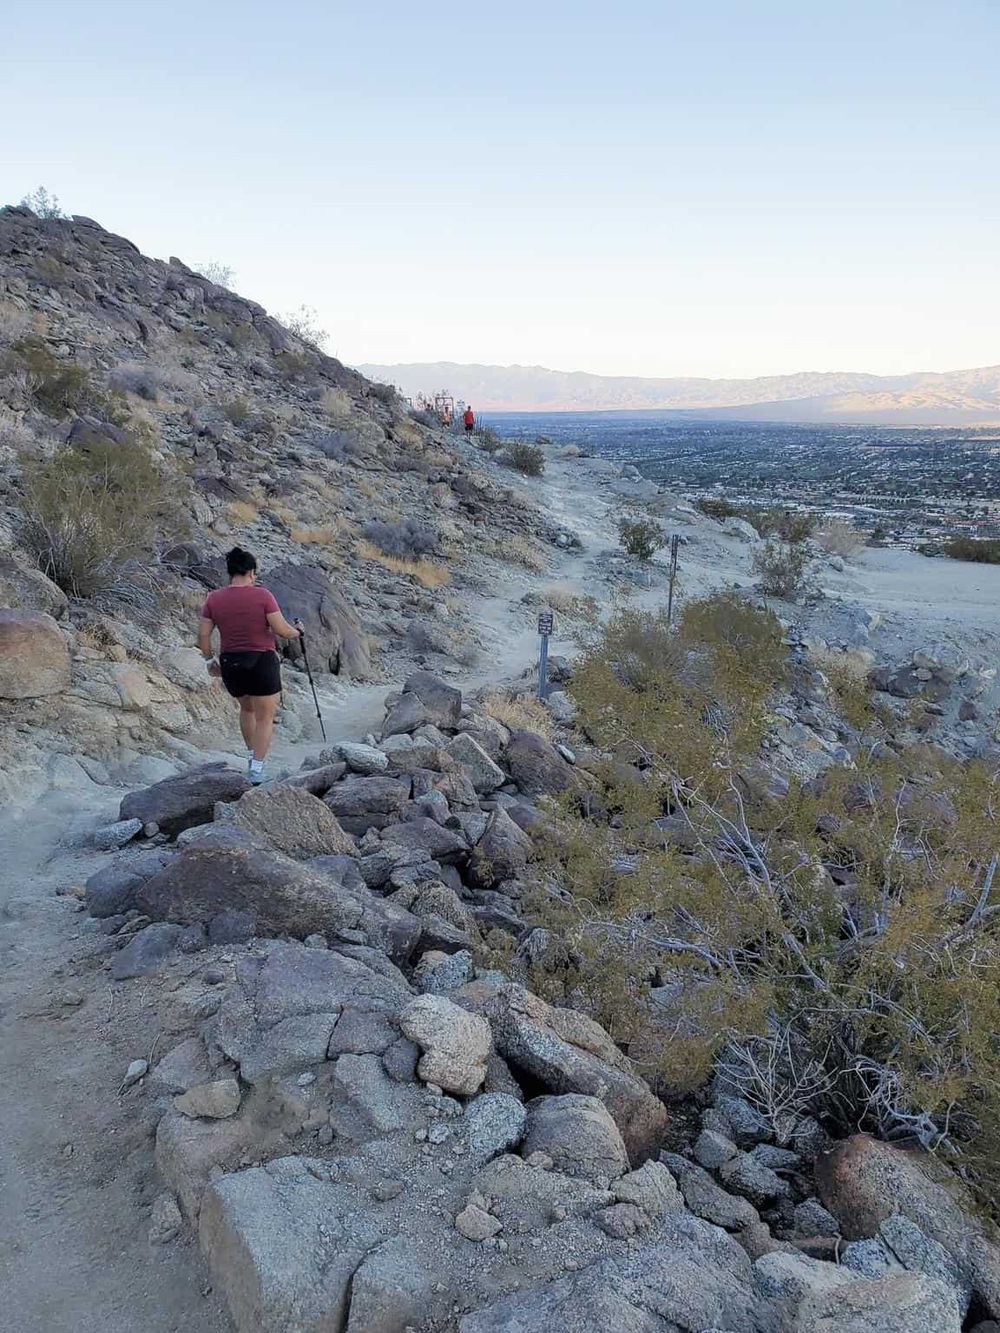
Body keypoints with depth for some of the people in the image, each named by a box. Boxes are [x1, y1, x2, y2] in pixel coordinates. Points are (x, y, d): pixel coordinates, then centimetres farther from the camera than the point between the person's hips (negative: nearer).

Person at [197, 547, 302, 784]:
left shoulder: (214, 599, -1)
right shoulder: (262, 595, -11)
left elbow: (203, 635, -1)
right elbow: (282, 630, -12)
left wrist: (210, 659, 13)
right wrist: (296, 632, 9)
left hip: (230, 664, 4)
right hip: (262, 662, -4)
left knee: (247, 708, 29)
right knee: (265, 718, 7)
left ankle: (251, 756, 31)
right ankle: (256, 768, 0)